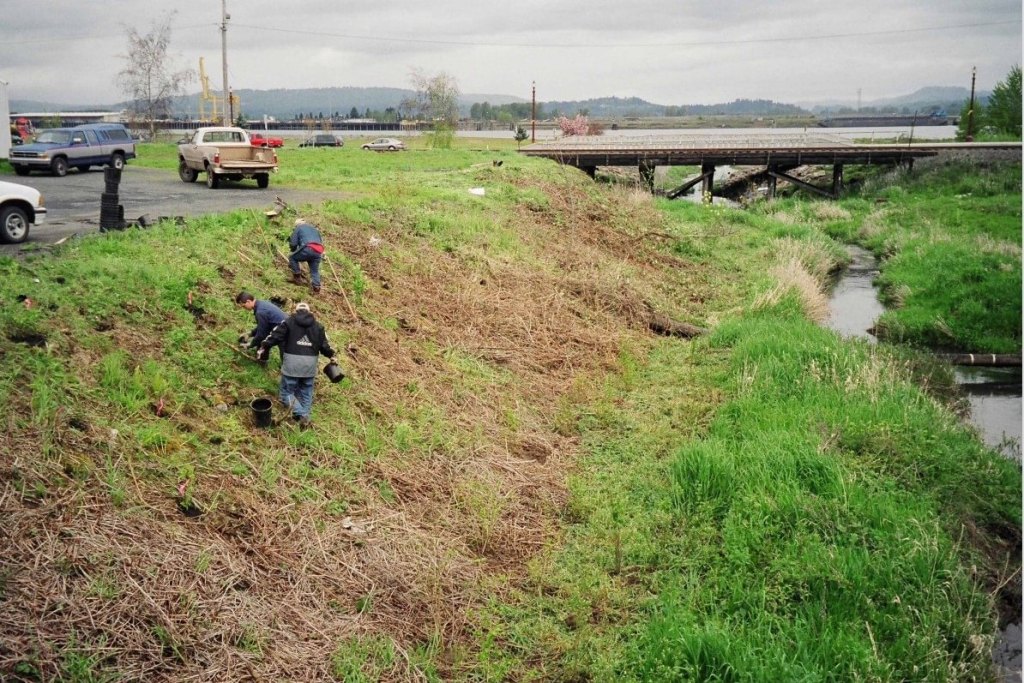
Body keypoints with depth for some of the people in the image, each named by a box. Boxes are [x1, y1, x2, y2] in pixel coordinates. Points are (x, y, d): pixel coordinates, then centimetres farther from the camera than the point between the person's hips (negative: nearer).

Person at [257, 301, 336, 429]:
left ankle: (302, 415, -11)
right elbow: (324, 345, 16)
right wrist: (331, 355, 34)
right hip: (310, 363, 3)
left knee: (287, 392, 6)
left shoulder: (289, 322, 4)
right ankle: (305, 418, 14)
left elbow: (275, 335, 1)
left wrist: (263, 347, 15)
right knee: (306, 393, 19)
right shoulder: (317, 326, 13)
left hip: (292, 362, -3)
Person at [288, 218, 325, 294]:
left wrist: (294, 251, 30)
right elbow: (321, 241, 34)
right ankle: (316, 286, -1)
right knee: (315, 270, 16)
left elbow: (293, 244, 10)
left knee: (292, 257, 17)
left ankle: (297, 277, 14)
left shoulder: (298, 228, 18)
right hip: (319, 251, 5)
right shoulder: (314, 229, 35)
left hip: (308, 249, -5)